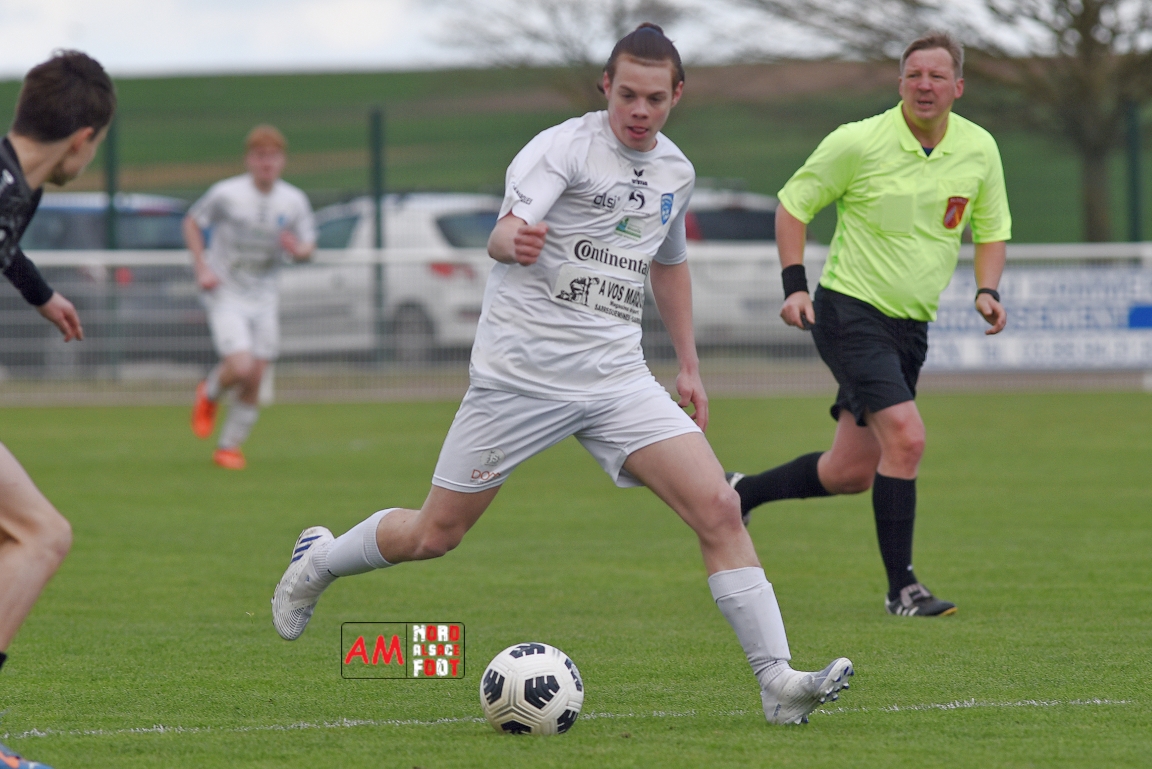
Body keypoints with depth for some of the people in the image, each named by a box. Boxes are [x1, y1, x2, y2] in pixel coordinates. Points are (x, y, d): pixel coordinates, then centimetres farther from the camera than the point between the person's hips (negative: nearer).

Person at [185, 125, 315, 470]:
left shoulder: (294, 201, -3)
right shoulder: (226, 194, -12)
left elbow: (308, 247, 6)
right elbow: (192, 222, 2)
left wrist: (297, 250, -19)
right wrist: (201, 268, -8)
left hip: (263, 297, 4)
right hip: (225, 295, -4)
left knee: (254, 380, 1)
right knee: (240, 367, -20)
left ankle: (229, 447, 18)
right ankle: (209, 395, 15)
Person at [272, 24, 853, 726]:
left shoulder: (675, 173, 10)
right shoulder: (565, 148, -11)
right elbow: (506, 232, -26)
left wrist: (690, 368, 25)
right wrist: (514, 241, -50)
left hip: (618, 378, 5)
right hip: (522, 371, -5)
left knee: (718, 509, -14)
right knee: (434, 536, 4)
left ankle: (778, 683, -14)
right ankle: (319, 561, 35)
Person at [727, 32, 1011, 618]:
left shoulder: (979, 150, 1)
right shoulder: (858, 142, -12)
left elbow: (992, 229, 15)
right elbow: (793, 203, 0)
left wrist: (987, 292, -3)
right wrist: (794, 285, -9)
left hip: (911, 326, 6)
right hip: (849, 311, -6)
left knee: (851, 472, 9)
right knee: (905, 437, -22)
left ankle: (739, 494, 32)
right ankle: (901, 588, -14)